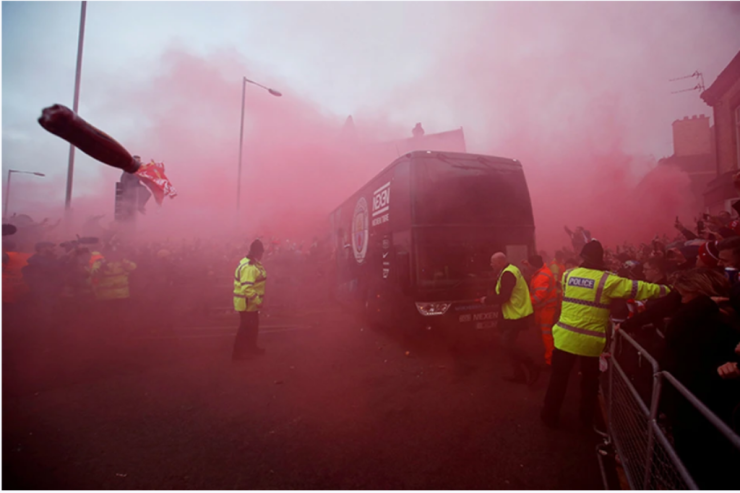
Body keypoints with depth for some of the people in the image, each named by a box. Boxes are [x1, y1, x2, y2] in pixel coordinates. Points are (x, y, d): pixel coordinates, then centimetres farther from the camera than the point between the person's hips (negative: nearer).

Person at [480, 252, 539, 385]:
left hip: (517, 315, -10)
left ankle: (532, 368, 5)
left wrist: (486, 300, -14)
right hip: (514, 313, 10)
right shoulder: (510, 270, 12)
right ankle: (519, 374, 22)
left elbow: (503, 297, -26)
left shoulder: (507, 274, -21)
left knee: (507, 344, -7)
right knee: (508, 343, 14)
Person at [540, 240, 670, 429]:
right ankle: (587, 417, 37)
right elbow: (637, 288, -5)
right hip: (590, 341, -2)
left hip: (565, 337, 2)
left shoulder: (568, 274, 2)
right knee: (590, 379, 21)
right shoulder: (607, 280, -9)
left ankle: (550, 416, 23)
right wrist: (666, 290, 9)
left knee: (559, 378, 13)